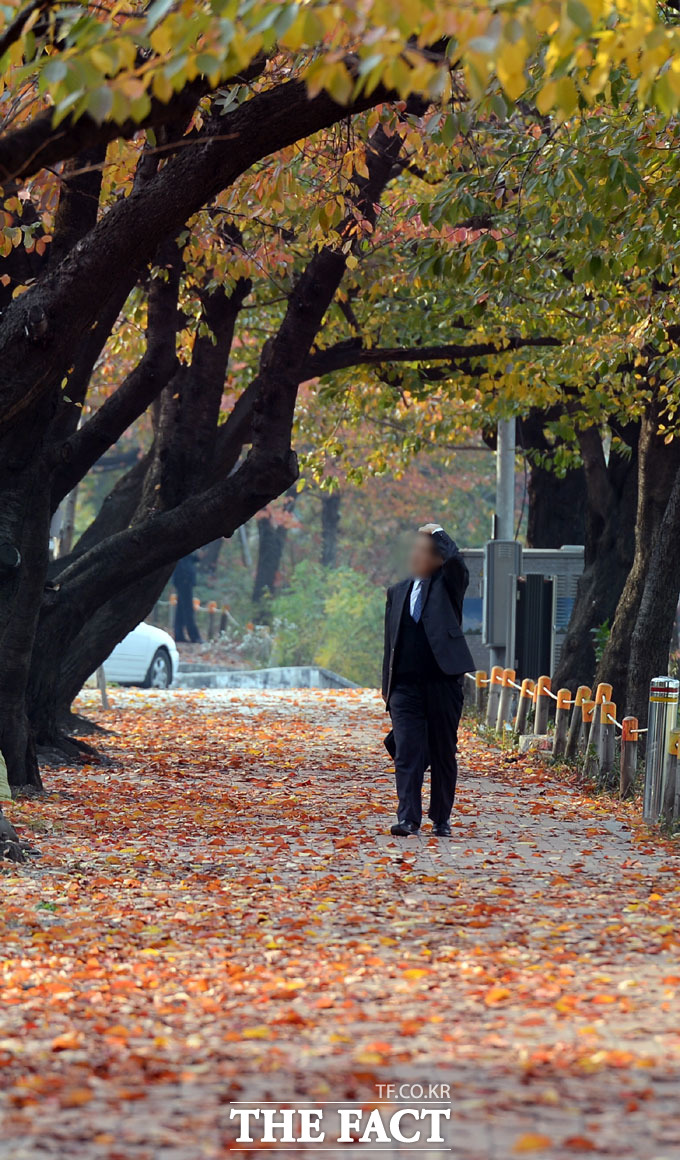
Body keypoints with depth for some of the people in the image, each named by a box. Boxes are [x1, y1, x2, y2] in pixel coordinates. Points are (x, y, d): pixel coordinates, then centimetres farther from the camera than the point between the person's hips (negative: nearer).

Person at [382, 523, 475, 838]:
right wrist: (387, 683, 12)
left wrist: (437, 532, -3)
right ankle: (408, 818, -12)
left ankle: (441, 819, 14)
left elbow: (455, 560, -19)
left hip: (443, 684, -2)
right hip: (406, 686, 2)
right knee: (407, 753, -8)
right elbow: (391, 639, 17)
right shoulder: (398, 592, 15)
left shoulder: (450, 585, 5)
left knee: (443, 755, 5)